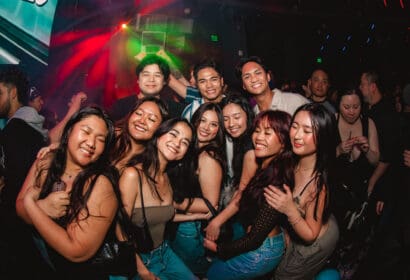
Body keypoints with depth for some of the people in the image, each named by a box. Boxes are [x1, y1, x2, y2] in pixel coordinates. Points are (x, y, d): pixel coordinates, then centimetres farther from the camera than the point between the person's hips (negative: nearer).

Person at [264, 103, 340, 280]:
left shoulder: (319, 182, -37)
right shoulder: (292, 162, -22)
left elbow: (310, 235, -25)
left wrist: (290, 210, -38)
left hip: (315, 244, -4)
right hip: (292, 232, 5)